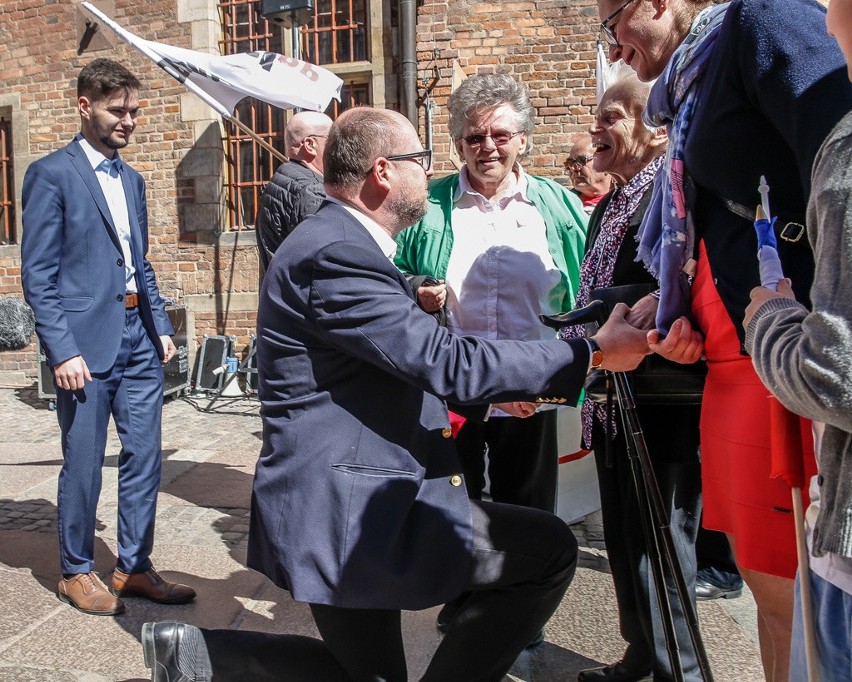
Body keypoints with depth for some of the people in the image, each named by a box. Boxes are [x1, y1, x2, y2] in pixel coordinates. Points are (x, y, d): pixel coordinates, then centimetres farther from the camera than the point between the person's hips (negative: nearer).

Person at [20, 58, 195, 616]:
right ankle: (77, 572, 24)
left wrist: (161, 325, 10)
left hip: (138, 339, 7)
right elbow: (38, 275, -9)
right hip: (86, 343, -6)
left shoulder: (132, 180, 16)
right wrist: (63, 351, -15)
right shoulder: (51, 174, -5)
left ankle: (135, 567, 24)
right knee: (83, 465, 5)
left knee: (144, 457, 10)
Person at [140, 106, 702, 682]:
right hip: (347, 512, -10)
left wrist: (487, 385, 17)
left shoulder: (338, 243, 14)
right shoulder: (337, 254, -19)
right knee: (551, 550, -7)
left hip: (340, 502, 11)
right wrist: (595, 353, -16)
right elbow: (448, 363, -24)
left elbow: (413, 361, 21)